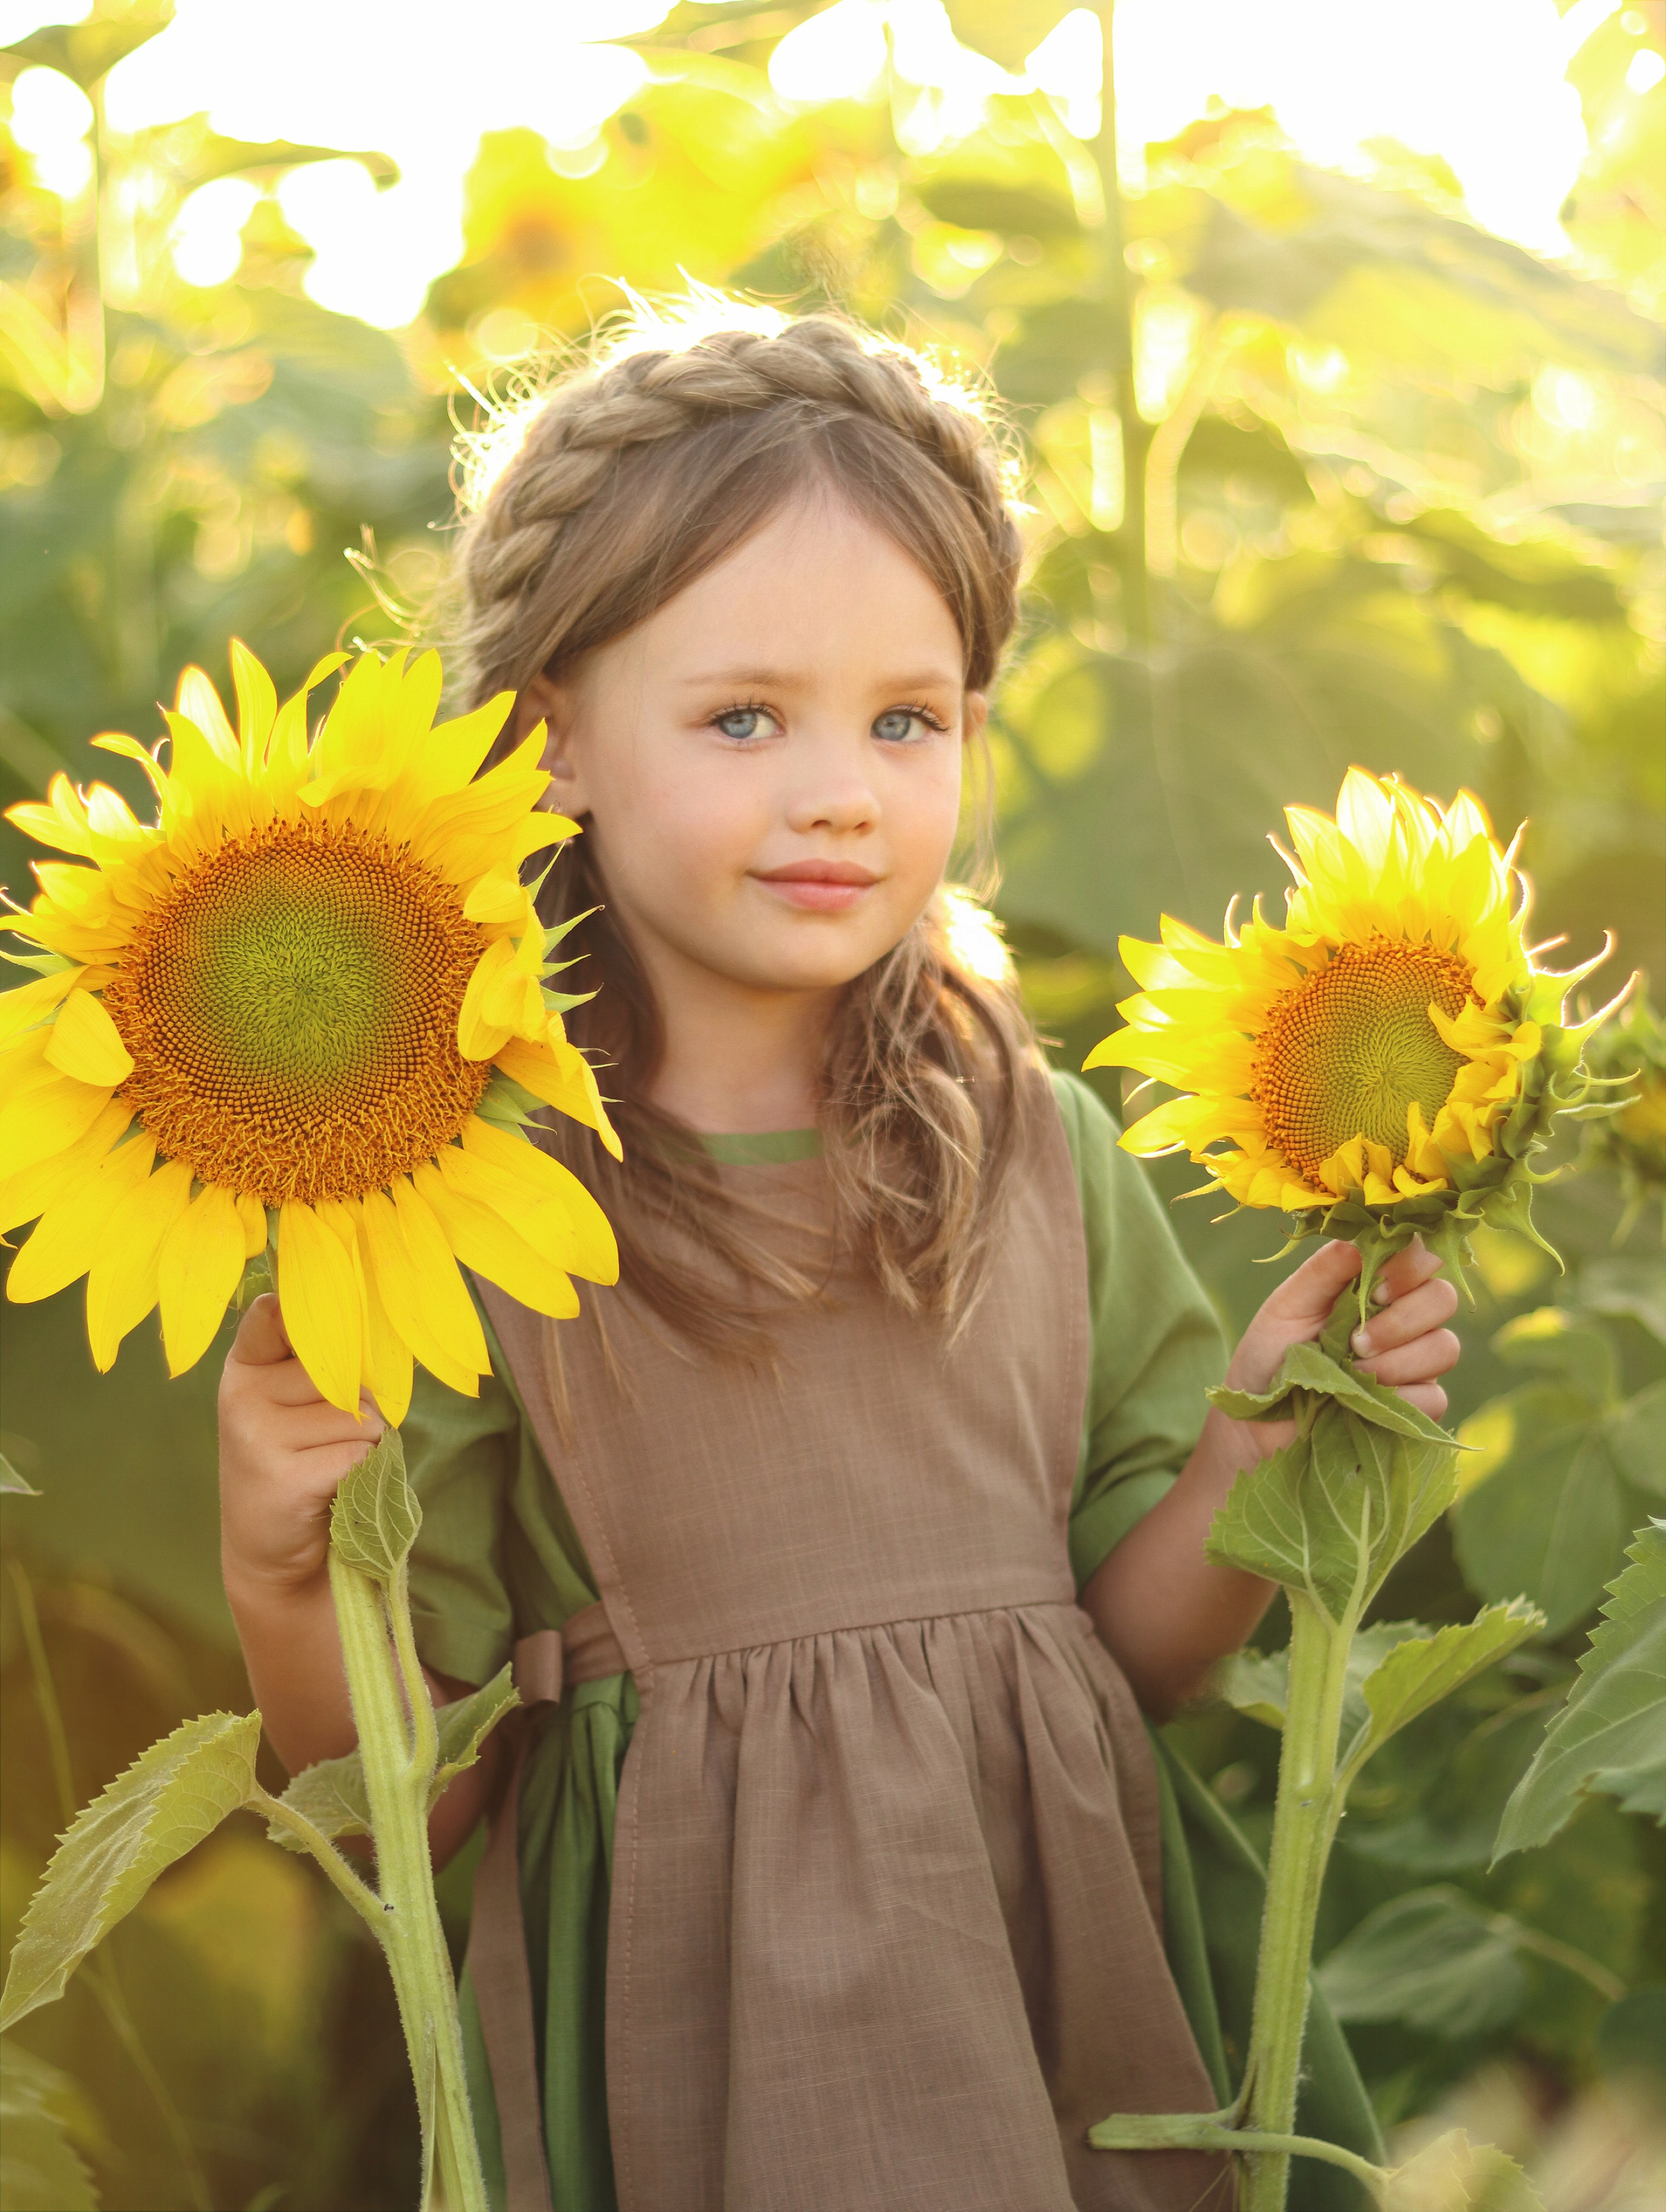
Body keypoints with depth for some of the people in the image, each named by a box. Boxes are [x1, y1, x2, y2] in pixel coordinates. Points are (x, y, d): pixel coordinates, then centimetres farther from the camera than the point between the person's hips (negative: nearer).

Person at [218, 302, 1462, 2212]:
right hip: (697, 2032, -4)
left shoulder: (1040, 1149, 1)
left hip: (1064, 1974, 4)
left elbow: (1134, 1648, 6)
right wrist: (278, 1586, -26)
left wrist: (1259, 1439, -9)